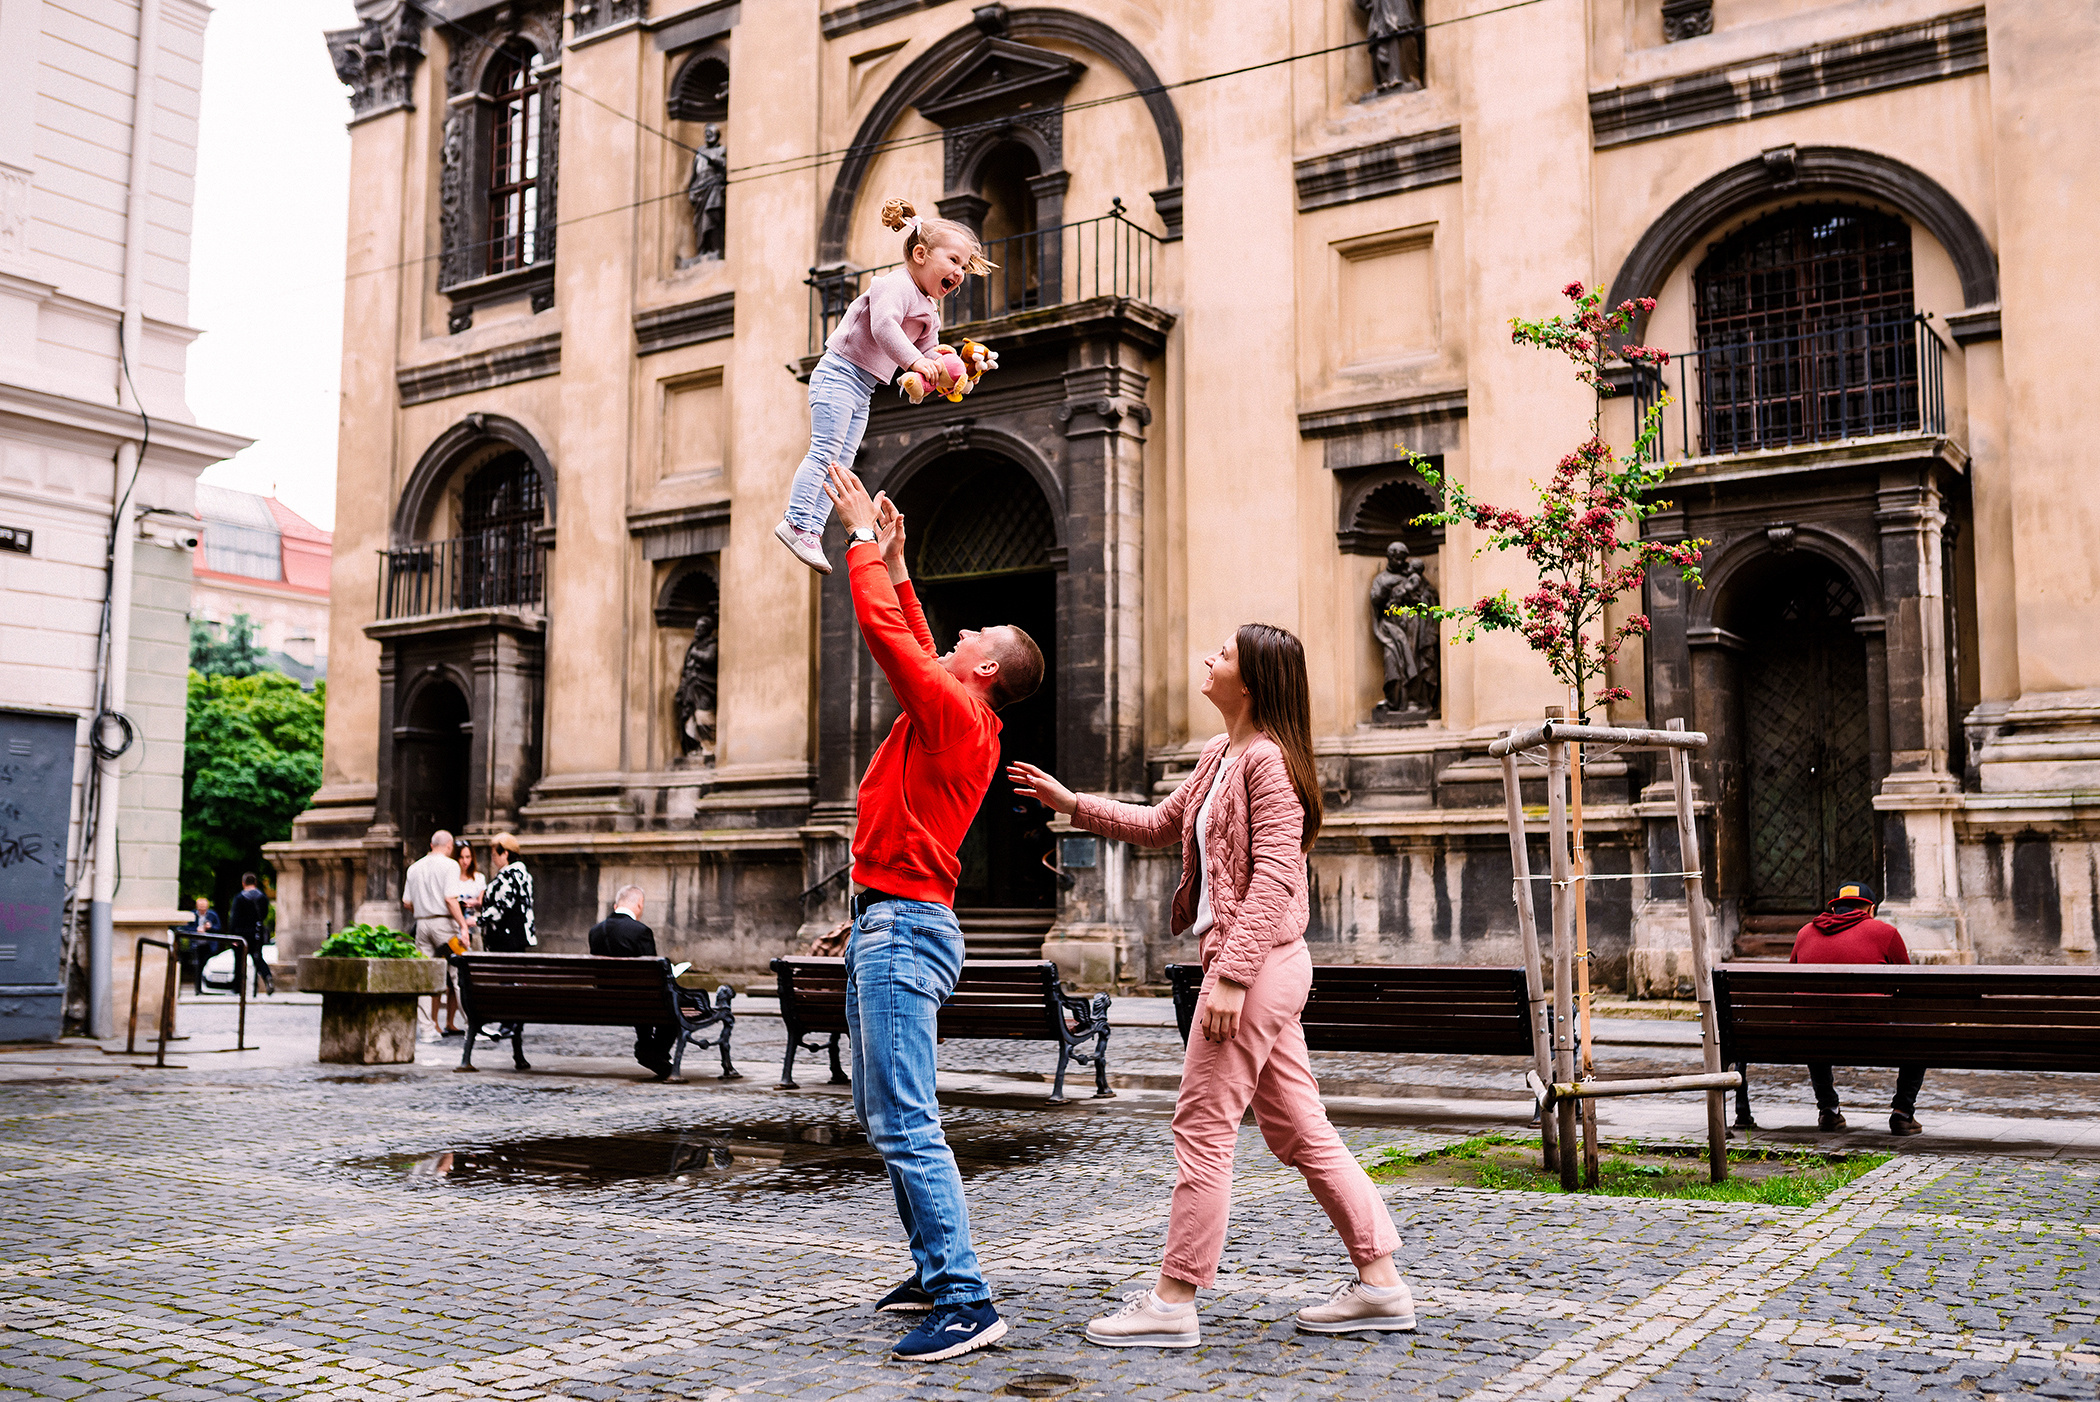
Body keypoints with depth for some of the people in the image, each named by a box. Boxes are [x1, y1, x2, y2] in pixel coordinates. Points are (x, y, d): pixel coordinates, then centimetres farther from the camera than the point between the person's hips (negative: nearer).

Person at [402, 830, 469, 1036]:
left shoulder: (414, 868, 15)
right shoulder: (449, 865, -4)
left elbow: (406, 903, 13)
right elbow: (450, 899, -16)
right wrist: (463, 925, -17)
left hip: (422, 924, 6)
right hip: (443, 922, -6)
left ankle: (430, 1026, 6)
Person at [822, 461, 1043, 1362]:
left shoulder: (954, 712, -11)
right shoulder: (962, 721, 15)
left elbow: (885, 630, -12)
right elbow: (913, 646, 28)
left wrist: (865, 541, -1)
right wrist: (894, 564, 26)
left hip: (903, 926, -11)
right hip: (890, 925, 11)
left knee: (904, 1121, -15)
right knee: (882, 1113, 16)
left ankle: (966, 1303, -16)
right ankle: (936, 1271, 22)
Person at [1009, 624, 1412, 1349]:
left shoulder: (1268, 758, -14)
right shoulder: (1220, 756, 16)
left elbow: (1273, 877, -20)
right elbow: (1161, 826, 27)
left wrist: (1230, 974, -23)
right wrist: (1073, 804, 21)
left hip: (1259, 962, -10)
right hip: (1259, 967, 10)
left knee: (1203, 1125, -3)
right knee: (1298, 1130, 12)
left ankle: (1174, 1301, 6)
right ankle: (1381, 1285, 17)